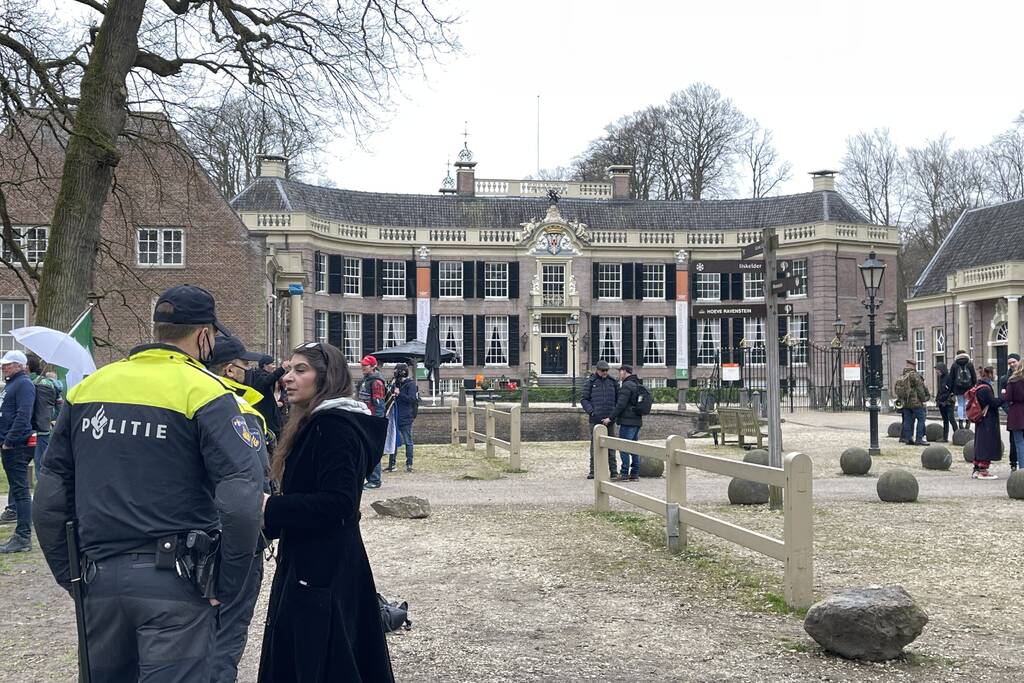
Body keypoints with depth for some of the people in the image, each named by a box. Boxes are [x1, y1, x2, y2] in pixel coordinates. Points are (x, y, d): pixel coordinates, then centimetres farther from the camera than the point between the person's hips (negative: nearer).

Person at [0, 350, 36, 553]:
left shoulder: (24, 384, -11)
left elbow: (23, 416, -21)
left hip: (18, 446, -11)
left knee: (20, 490, -9)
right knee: (17, 489, 13)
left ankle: (23, 538, -8)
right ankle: (22, 536, 20)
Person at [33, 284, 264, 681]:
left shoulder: (87, 388, 9)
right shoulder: (203, 392, -8)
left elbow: (50, 495, 10)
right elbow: (241, 500, -18)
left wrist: (69, 575, 16)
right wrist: (227, 587, -8)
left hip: (100, 577, 5)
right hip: (173, 580, -5)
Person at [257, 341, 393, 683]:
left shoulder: (333, 427, -16)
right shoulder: (319, 422, 15)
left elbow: (336, 502, -24)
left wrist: (270, 509, -22)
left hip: (321, 569, -10)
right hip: (316, 562, 10)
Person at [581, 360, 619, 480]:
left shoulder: (612, 382, 11)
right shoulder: (590, 382, 3)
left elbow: (619, 399, 17)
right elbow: (583, 399, 1)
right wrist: (591, 411, -12)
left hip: (610, 419, 2)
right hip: (595, 419, -2)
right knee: (595, 444, 0)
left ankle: (613, 471, 7)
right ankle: (593, 471, 5)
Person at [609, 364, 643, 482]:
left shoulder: (627, 385, -12)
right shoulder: (637, 385, 18)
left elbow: (621, 405, -18)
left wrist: (610, 418, -12)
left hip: (627, 421, -9)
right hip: (637, 420, 9)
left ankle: (624, 473, -6)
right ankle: (635, 474, 10)